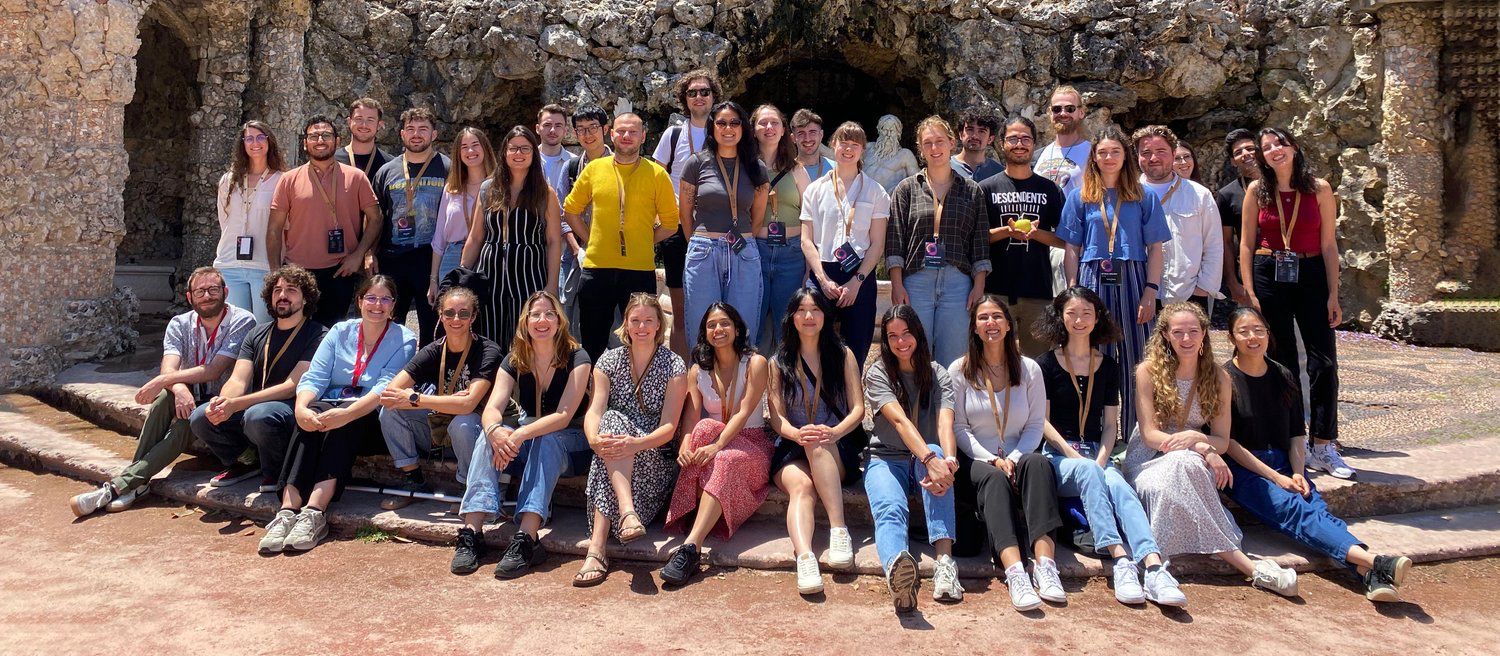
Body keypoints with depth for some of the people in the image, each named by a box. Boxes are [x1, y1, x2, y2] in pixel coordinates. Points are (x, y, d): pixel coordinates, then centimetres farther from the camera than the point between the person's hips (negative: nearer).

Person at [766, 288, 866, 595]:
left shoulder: (843, 355, 11)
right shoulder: (779, 362, 13)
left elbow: (858, 408, 2)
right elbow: (776, 416, 3)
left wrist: (834, 432, -20)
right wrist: (797, 433, -21)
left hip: (839, 452, 0)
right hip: (792, 450, 0)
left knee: (817, 443, -36)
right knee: (800, 486, -33)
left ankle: (839, 530, -39)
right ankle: (804, 557, -55)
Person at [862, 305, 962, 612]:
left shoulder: (937, 374, 6)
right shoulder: (877, 373, -1)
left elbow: (945, 423, -14)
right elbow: (900, 420, -19)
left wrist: (949, 460, -37)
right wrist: (931, 460, -38)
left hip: (927, 457, 2)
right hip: (885, 459, -2)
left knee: (936, 452, -35)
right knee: (890, 509, -34)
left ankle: (945, 561, -49)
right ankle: (897, 572, -69)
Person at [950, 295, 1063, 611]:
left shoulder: (1029, 369, 10)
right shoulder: (959, 370, 4)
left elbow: (1036, 426, 5)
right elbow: (959, 428, -1)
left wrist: (1012, 459, -13)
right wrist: (992, 460, -15)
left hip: (1017, 458, 2)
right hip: (975, 461, -2)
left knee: (1038, 463, -32)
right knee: (994, 479, -35)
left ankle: (1044, 563, -45)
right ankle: (1014, 571, -54)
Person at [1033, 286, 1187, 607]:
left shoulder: (1108, 366, 16)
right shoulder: (1047, 364, 6)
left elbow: (1111, 424, 12)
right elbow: (1042, 421, -1)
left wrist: (1101, 461, -7)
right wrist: (1075, 456, -14)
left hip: (1096, 455, 3)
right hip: (1057, 455, -3)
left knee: (1120, 486, -30)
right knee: (1087, 471, -36)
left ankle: (1154, 568, -49)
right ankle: (1121, 561, -47)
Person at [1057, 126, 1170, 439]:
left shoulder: (1144, 197, 9)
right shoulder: (1080, 197, 10)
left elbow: (1154, 249, 4)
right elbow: (1072, 249, 7)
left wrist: (1150, 292, -6)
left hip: (1130, 281, 0)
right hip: (1092, 281, 0)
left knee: (1133, 357, 1)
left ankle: (1135, 436, 9)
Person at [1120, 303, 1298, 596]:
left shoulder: (1218, 377, 4)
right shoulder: (1148, 371, -4)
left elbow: (1222, 441, 4)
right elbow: (1149, 435, -9)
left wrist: (1194, 438, -20)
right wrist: (1204, 449, -23)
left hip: (1191, 462, 2)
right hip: (1148, 462, -2)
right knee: (1183, 464, -37)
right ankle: (1252, 567, -42)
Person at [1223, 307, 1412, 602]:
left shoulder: (1283, 378, 14)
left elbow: (1297, 434, 16)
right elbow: (1227, 441, -7)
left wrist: (1297, 473, -3)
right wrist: (1275, 478, -12)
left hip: (1283, 464, 5)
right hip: (1243, 469, -5)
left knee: (1319, 508, -24)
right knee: (1293, 509, -30)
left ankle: (1371, 576, -45)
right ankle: (1373, 561, -48)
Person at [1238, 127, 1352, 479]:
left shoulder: (1319, 188, 1)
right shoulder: (1256, 191, 2)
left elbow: (1328, 244, 1)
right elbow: (1246, 244, 3)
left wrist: (1333, 295, -2)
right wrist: (1249, 293, -3)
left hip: (1311, 276, 0)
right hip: (1269, 278, 0)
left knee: (1324, 361, -6)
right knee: (1282, 364, 5)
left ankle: (1323, 447, 1)